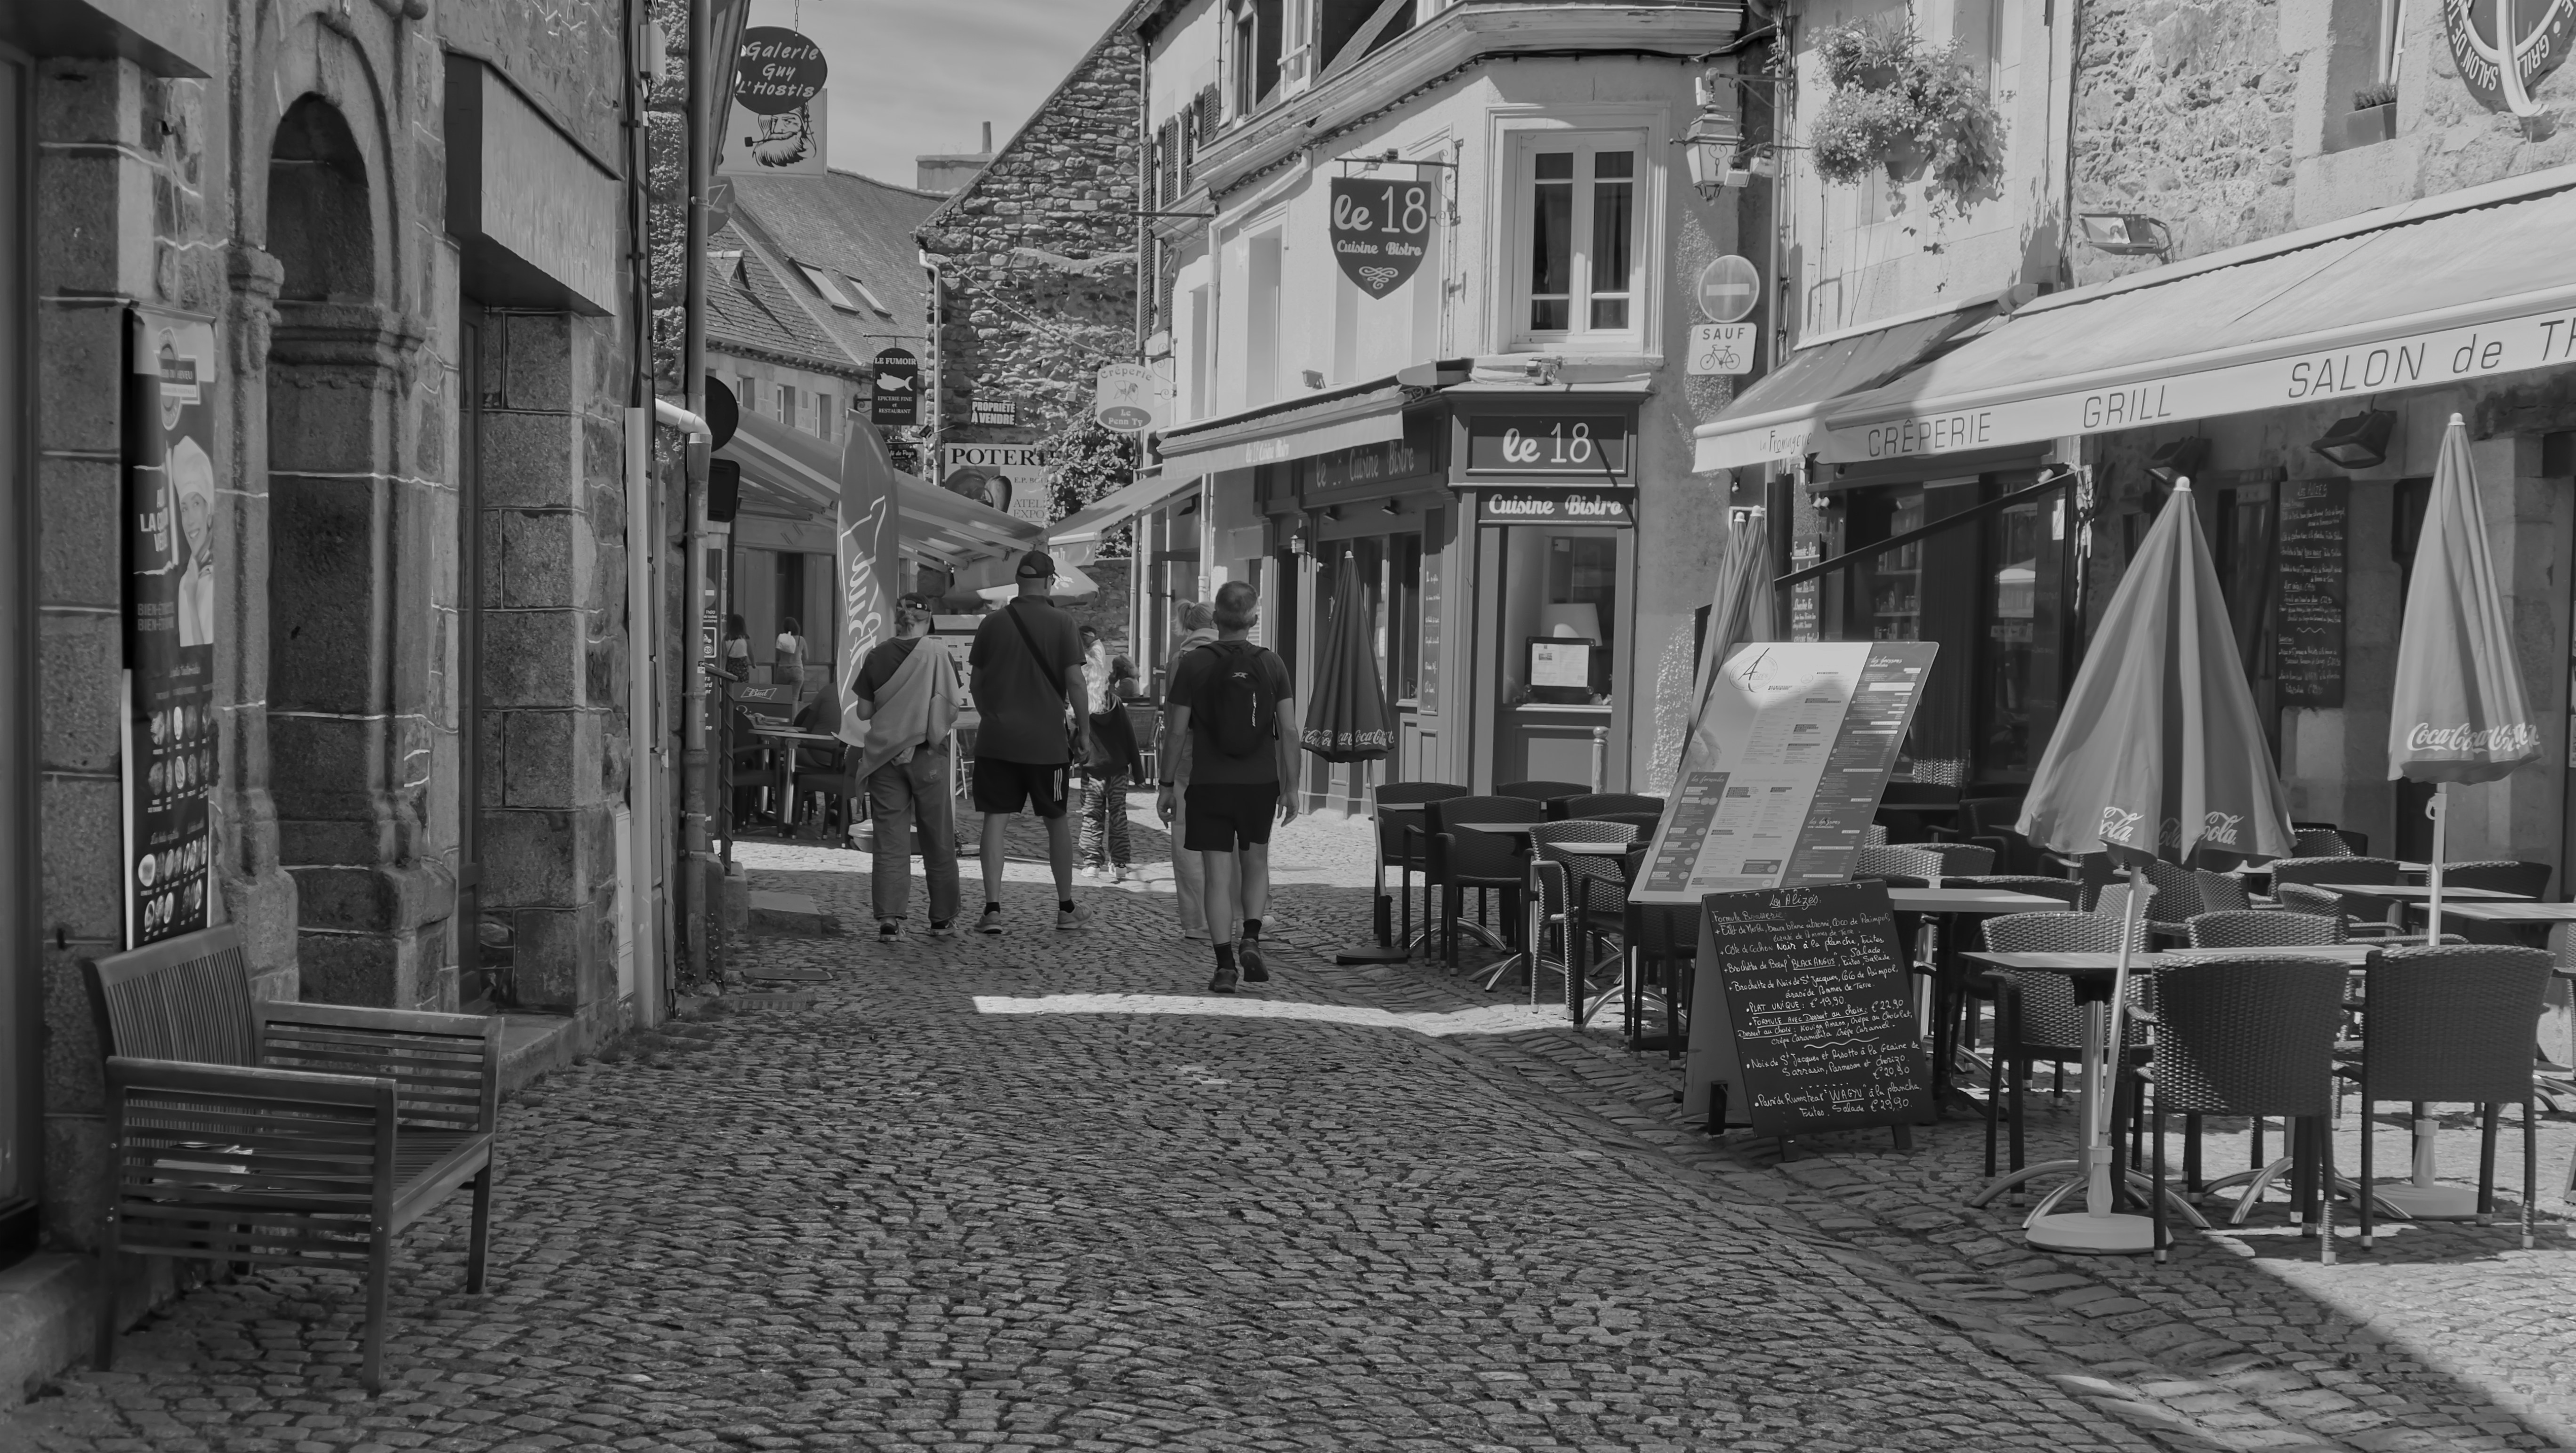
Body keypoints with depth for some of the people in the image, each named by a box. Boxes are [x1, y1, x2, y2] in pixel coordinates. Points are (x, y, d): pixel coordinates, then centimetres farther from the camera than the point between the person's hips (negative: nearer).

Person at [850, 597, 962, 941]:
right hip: (928, 756, -1)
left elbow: (863, 712, 1)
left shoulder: (877, 658, -2)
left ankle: (889, 919, -3)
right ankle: (942, 919, 17)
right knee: (939, 842, 10)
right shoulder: (939, 656, -7)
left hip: (885, 756, 1)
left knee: (890, 842, 4)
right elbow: (952, 710, -8)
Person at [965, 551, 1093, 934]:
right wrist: (1084, 732, 0)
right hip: (1047, 740, -1)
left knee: (995, 820, 3)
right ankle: (1067, 908, 19)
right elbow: (1074, 681, -8)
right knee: (1057, 821, 11)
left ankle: (992, 909, -3)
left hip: (996, 739, 1)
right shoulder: (1062, 623, -6)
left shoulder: (993, 623, 2)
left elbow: (977, 681, 8)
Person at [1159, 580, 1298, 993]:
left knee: (1218, 875, 3)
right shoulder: (1272, 664, -1)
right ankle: (1251, 939, 3)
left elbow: (1178, 733, -4)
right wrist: (1290, 788, 5)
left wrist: (1167, 785, 5)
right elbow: (1289, 731, -2)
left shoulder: (1195, 664, -6)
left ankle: (1225, 965, 0)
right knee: (1255, 862, 20)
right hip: (1261, 783, 2)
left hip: (1209, 784, -2)